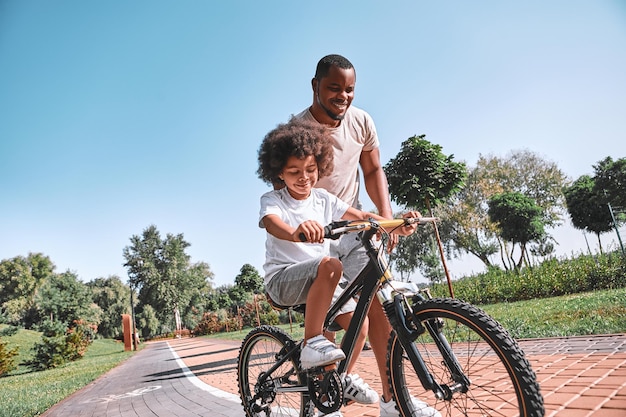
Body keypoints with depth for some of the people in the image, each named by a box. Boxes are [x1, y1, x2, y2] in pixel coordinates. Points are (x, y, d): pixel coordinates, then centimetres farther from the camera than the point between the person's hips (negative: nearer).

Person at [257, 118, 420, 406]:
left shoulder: (323, 198, 3)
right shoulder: (272, 200, -10)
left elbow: (360, 216, -6)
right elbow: (272, 223, -34)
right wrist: (295, 232, -58)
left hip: (318, 281, 6)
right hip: (283, 278, -5)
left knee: (360, 324, -4)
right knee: (330, 265, -34)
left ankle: (346, 377, 23)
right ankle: (311, 343, -24)